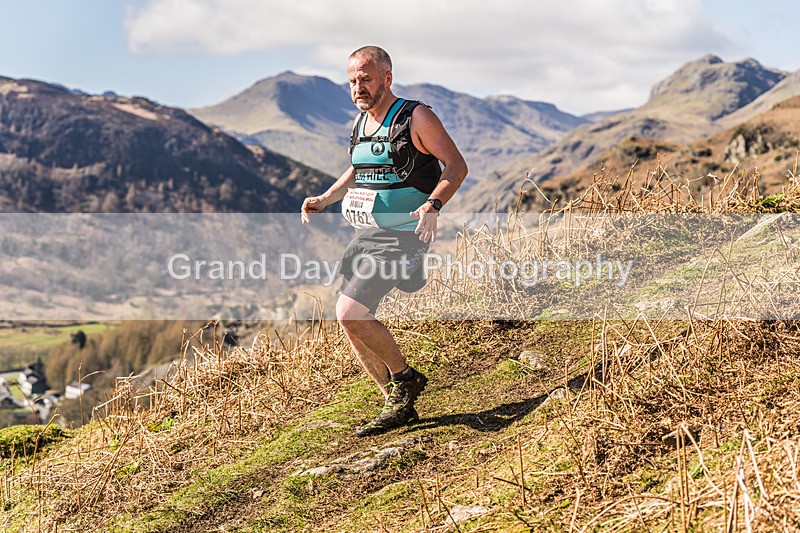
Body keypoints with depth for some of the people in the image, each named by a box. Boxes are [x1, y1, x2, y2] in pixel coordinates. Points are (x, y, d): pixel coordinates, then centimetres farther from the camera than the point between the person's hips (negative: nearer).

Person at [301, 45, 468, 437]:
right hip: (365, 234, 8)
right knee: (352, 321, 5)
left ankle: (405, 378, 3)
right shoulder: (360, 124, 13)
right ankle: (398, 405, 17)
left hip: (400, 236, -8)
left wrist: (433, 205, -28)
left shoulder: (416, 118, -10)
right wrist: (324, 199, 14)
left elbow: (457, 166, -12)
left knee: (349, 313, -18)